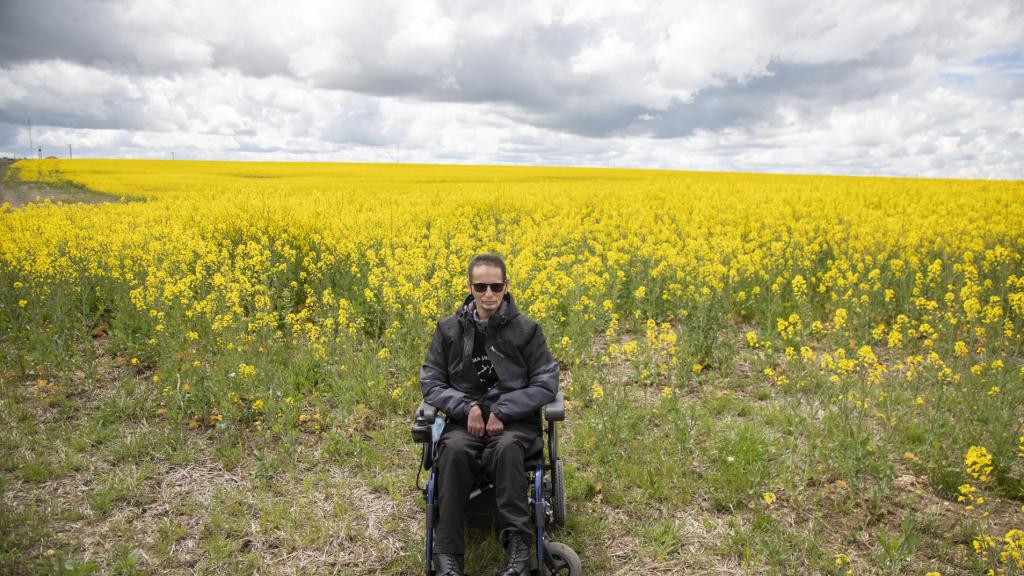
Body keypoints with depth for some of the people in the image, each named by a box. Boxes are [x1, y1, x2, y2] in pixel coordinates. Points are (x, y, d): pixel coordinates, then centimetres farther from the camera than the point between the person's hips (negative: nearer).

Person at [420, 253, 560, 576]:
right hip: (465, 419, 1)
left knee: (506, 449, -37)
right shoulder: (449, 330, 3)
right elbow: (429, 383, 2)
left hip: (515, 420, -1)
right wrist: (467, 407, -16)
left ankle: (518, 545, -32)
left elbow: (546, 385, -4)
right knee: (454, 450, -34)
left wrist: (502, 411, -17)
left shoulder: (526, 330, -1)